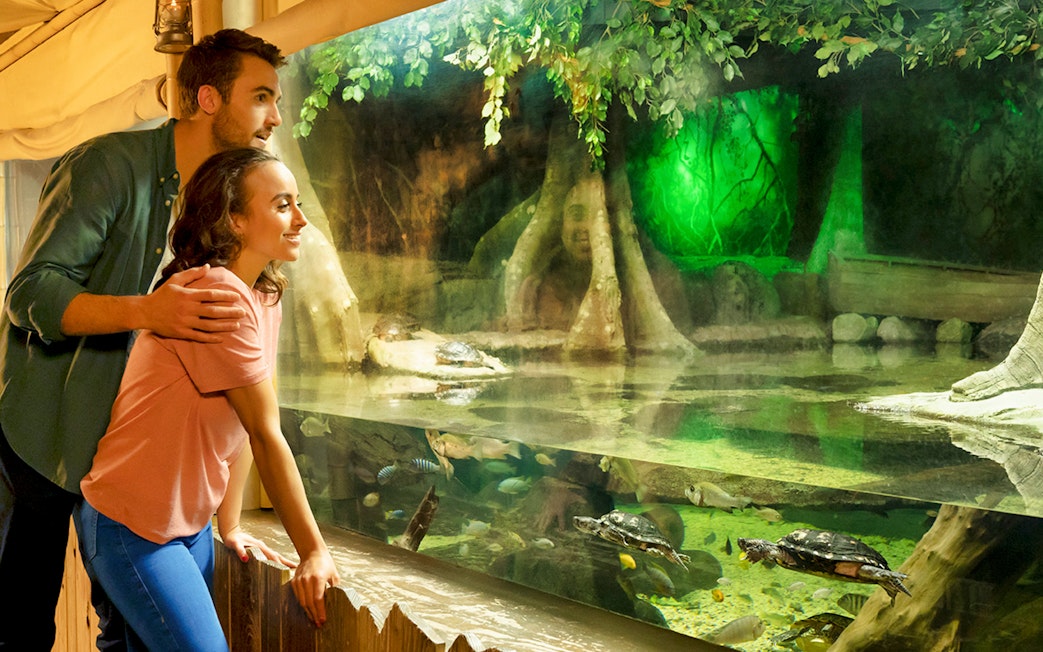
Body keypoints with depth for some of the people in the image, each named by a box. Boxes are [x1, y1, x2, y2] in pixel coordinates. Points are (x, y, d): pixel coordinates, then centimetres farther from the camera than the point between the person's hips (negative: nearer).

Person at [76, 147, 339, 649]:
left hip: (191, 524, 9)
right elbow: (266, 436, -21)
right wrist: (314, 552, -15)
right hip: (130, 527, -9)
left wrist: (230, 527, 10)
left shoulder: (265, 296, 4)